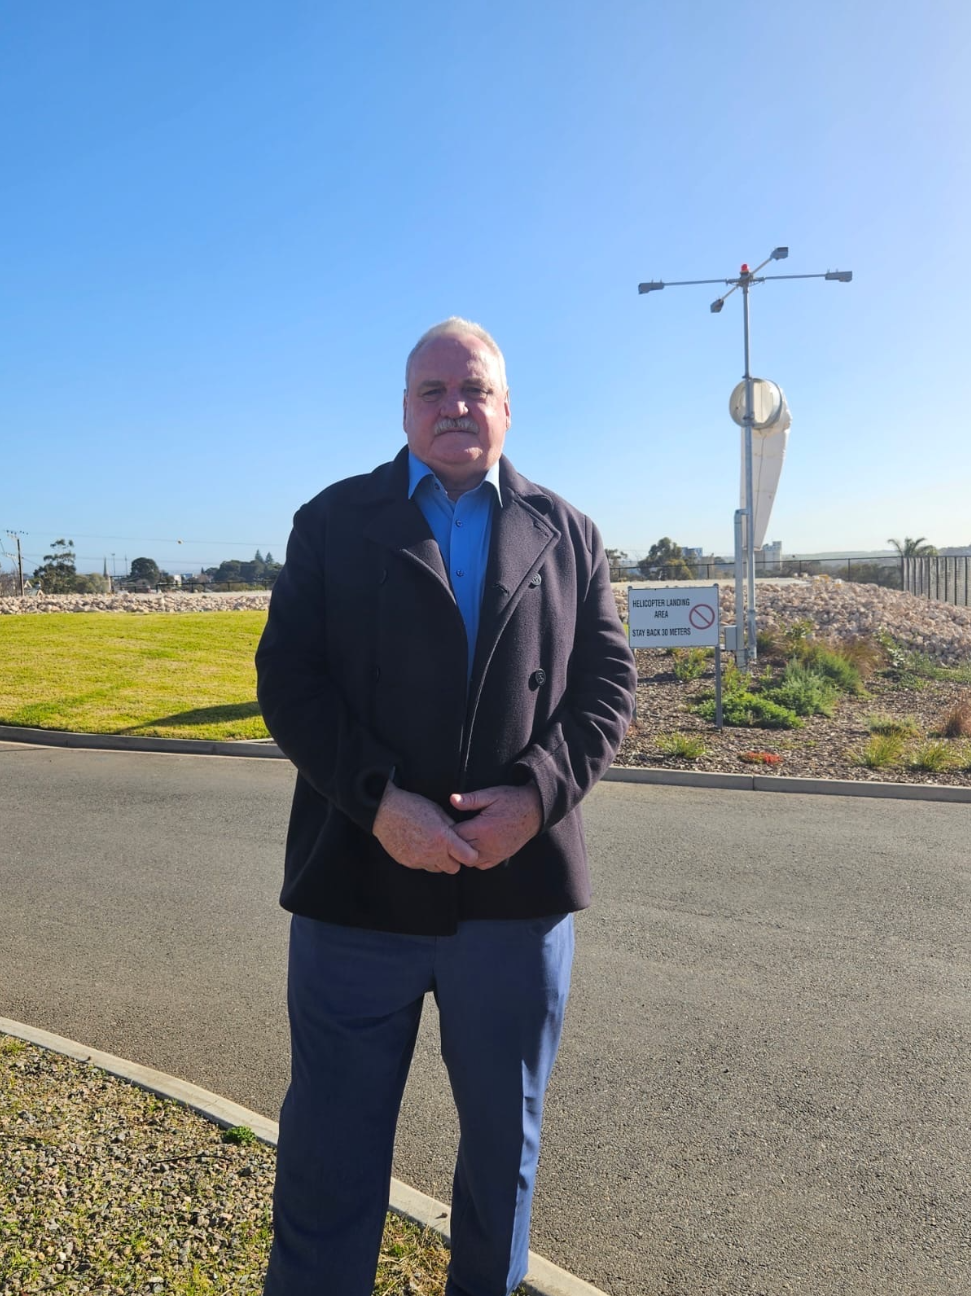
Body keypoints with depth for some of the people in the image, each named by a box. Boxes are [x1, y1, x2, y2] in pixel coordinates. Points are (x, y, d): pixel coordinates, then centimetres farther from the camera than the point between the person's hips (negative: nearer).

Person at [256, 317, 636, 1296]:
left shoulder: (568, 534, 9)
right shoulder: (333, 521, 5)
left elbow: (606, 683, 2)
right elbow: (288, 679, -4)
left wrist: (537, 794, -14)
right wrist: (378, 801, -17)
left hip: (520, 881, 2)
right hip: (359, 882, -1)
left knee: (505, 1139, 20)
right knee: (332, 1146, 13)